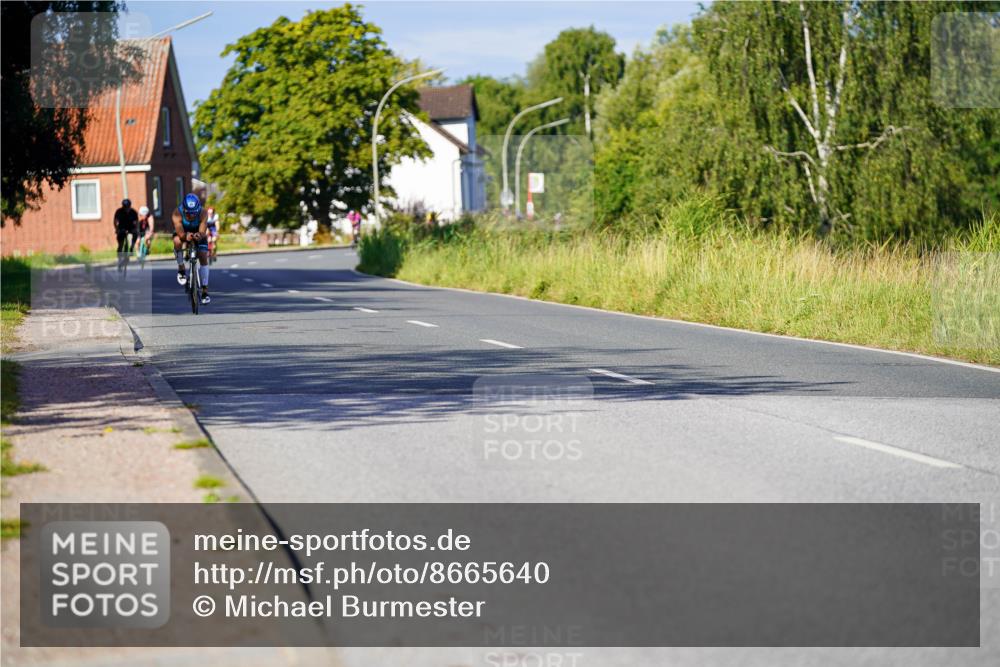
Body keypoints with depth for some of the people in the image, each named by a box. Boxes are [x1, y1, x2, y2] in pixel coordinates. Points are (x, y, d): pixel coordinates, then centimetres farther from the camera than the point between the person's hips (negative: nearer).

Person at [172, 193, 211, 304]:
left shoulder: (203, 213, -33)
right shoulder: (177, 214, -35)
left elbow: (203, 232, -41)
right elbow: (180, 233, -43)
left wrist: (200, 235, -64)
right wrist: (186, 236, -65)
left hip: (198, 234, 1)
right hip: (183, 232, -1)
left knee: (203, 258, -12)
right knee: (177, 241, -35)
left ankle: (205, 291, -4)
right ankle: (181, 269, -14)